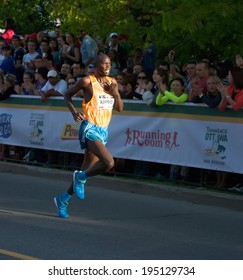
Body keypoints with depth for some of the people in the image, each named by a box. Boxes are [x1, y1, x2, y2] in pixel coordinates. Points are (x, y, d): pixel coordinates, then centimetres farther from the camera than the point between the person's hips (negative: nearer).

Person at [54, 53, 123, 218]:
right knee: (109, 162, -26)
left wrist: (116, 93, -5)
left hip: (104, 130, 7)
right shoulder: (87, 81, -6)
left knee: (87, 170, 10)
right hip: (90, 128, -7)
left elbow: (120, 108, 13)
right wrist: (74, 112, -10)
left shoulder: (112, 82, 11)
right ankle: (80, 178, -2)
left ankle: (63, 199, 25)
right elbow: (68, 95, 5)